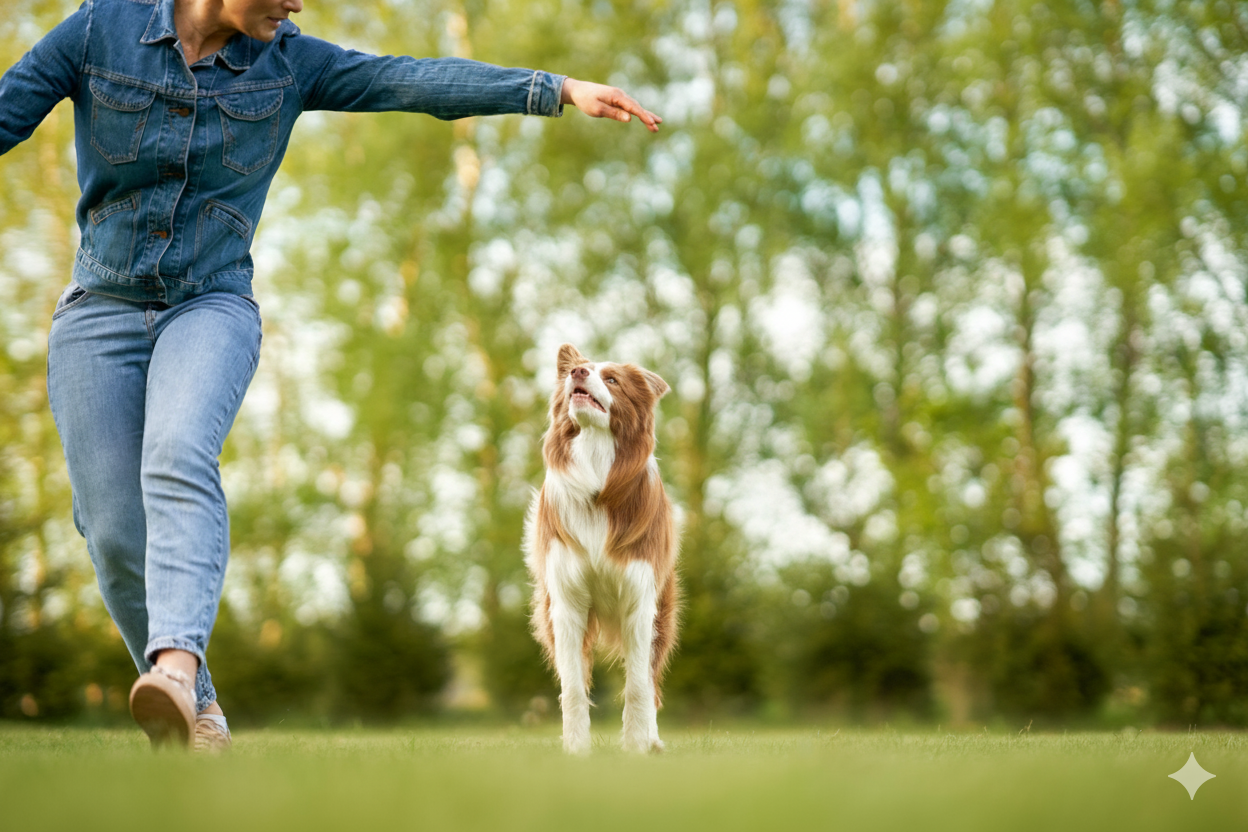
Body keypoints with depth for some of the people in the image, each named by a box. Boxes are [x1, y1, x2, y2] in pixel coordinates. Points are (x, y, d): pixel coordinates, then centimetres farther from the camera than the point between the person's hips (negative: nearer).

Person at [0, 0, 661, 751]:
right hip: (100, 314, 1)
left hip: (211, 309, -1)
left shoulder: (287, 61, -1)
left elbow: (418, 81, -7)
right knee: (116, 532, -3)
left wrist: (561, 90, -16)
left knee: (178, 462, -31)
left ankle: (174, 667, -48)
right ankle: (194, 704, 18)